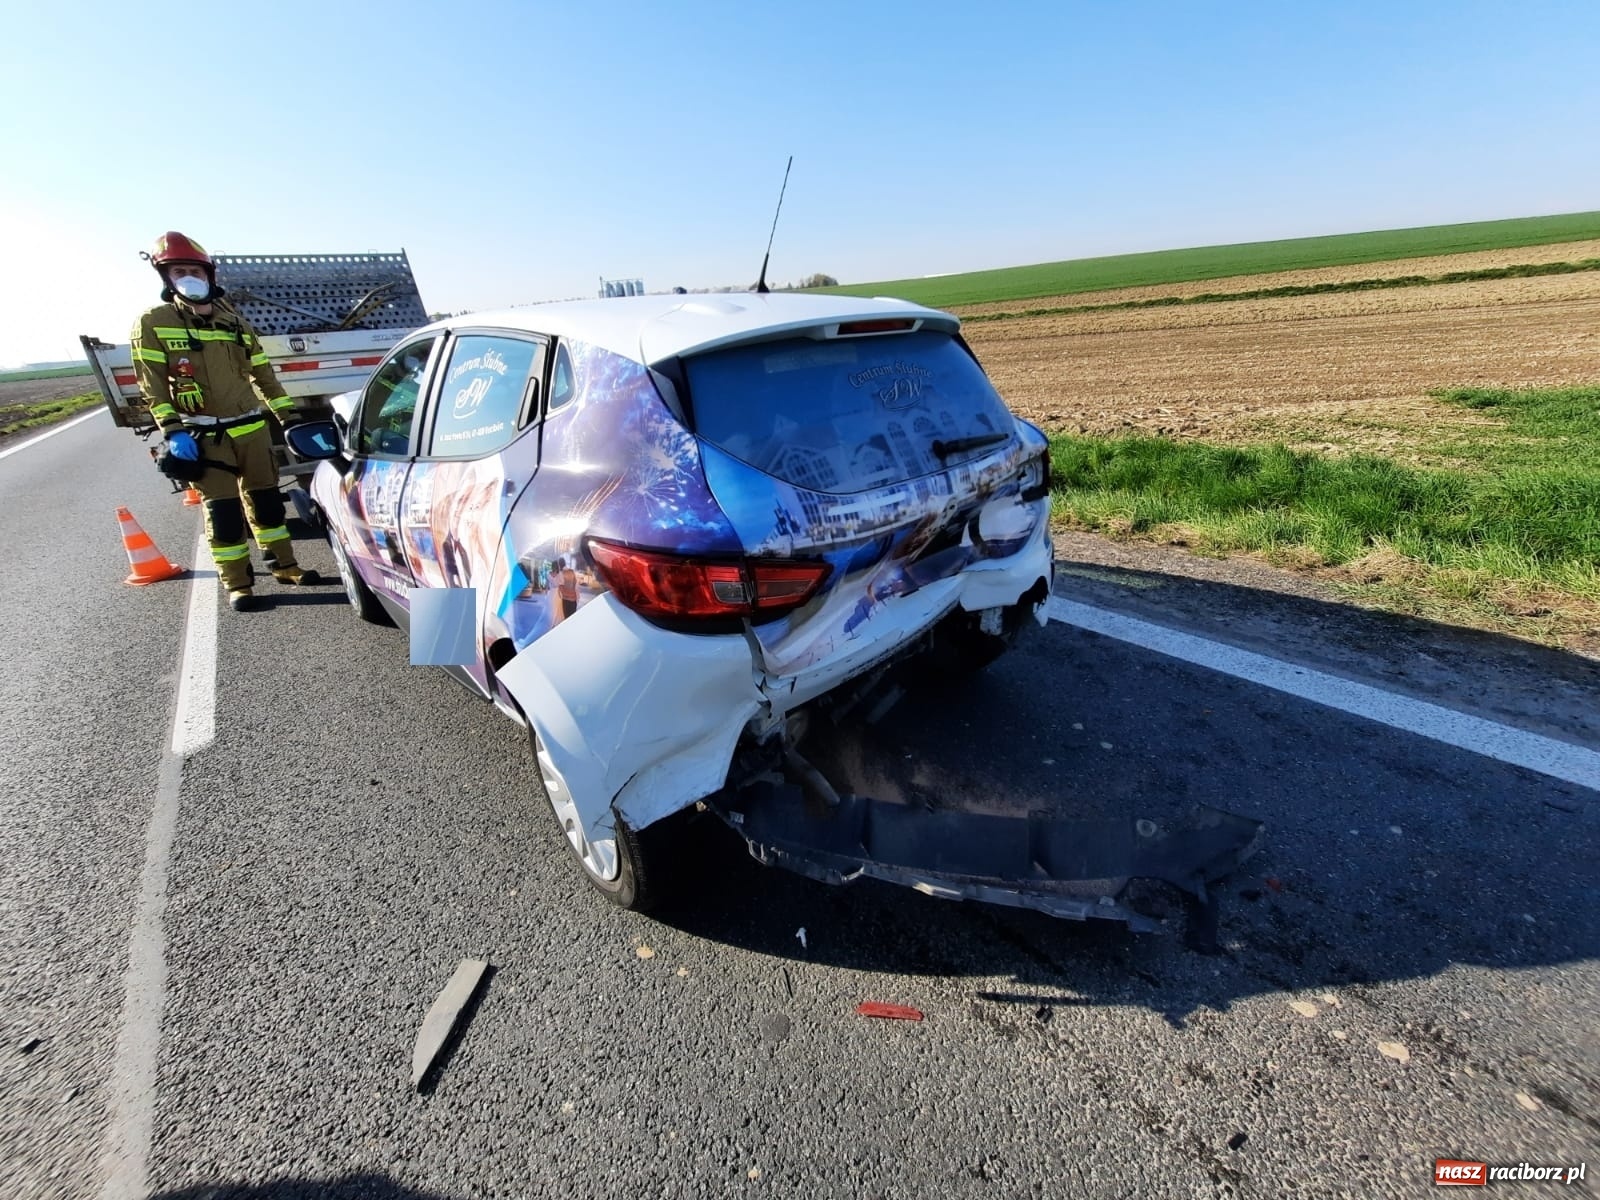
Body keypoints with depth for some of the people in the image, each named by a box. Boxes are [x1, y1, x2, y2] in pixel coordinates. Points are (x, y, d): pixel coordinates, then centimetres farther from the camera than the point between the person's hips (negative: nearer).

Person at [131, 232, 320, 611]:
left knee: (266, 498, 11)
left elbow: (263, 374, 14)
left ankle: (284, 564, 24)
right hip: (203, 436, -4)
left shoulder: (235, 321, 11)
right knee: (222, 508, -2)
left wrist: (289, 416, 8)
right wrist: (172, 431, -17)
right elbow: (152, 384, -6)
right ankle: (237, 583, 5)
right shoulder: (153, 323, -2)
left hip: (252, 428, 4)